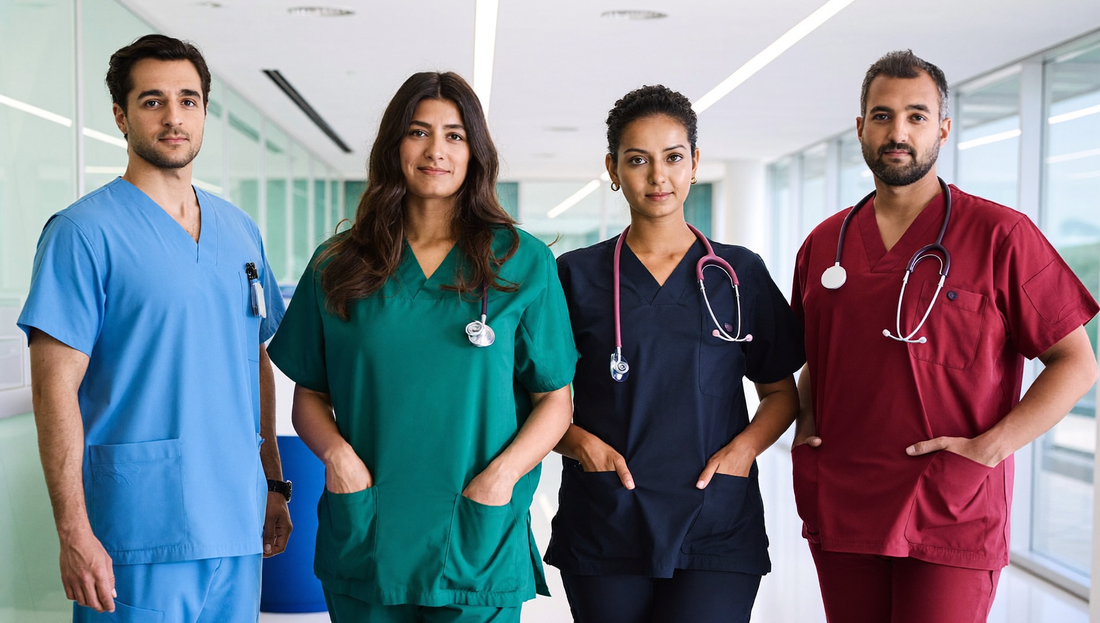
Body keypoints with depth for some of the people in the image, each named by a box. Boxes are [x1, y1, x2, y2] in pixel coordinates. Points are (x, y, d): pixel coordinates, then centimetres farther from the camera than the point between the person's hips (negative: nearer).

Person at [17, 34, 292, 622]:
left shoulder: (240, 230, 12)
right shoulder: (83, 231, -7)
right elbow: (55, 388, -11)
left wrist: (273, 484, 14)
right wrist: (74, 533, -16)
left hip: (236, 526, 6)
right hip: (137, 535, -5)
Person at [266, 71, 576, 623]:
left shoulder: (523, 262, 1)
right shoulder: (338, 265, 6)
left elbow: (554, 400, 2)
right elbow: (309, 396, 10)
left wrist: (501, 474, -13)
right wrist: (336, 453, -10)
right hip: (363, 540, 2)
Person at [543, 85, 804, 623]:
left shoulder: (740, 274, 7)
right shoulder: (576, 275, 5)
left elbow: (781, 392, 13)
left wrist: (745, 446, -6)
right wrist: (580, 441, -11)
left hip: (716, 531, 0)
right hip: (604, 529, 1)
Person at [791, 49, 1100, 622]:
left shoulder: (1001, 236, -4)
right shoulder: (823, 243, 10)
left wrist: (990, 448, -14)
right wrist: (805, 419, 5)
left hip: (952, 522, -4)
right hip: (839, 511, 5)